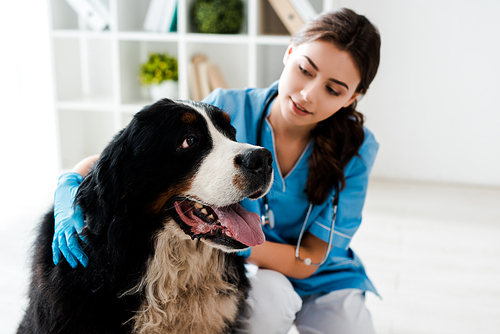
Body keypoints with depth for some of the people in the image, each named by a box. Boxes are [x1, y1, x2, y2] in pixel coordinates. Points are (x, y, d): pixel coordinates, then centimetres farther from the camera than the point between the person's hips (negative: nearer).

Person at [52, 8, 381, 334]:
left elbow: (308, 260, -19)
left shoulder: (357, 148, -19)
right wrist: (69, 189, -36)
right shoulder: (227, 109, -20)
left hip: (322, 276, 2)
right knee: (267, 297, -34)